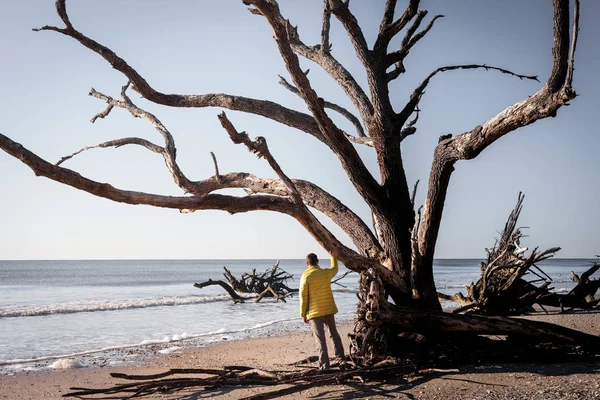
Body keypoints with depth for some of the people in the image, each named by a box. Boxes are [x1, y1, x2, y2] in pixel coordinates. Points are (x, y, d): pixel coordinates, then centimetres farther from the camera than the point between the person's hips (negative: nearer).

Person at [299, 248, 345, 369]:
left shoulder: (305, 277, -11)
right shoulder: (326, 273, 1)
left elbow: (303, 297, -9)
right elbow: (334, 269, 27)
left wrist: (303, 314, 0)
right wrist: (334, 257, 41)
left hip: (314, 313, -4)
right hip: (329, 310, 4)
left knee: (320, 339, -1)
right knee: (334, 334, 22)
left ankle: (325, 365, -4)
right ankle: (340, 356, 31)